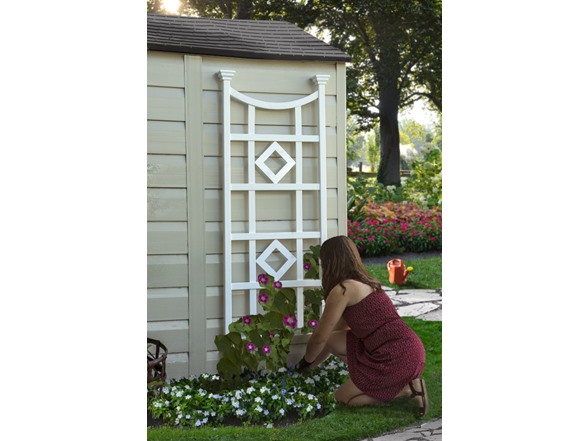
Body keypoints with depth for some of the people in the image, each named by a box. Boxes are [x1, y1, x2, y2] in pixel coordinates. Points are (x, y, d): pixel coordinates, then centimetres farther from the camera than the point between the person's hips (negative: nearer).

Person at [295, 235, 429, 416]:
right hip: (408, 350, 8)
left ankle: (408, 389, 0)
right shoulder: (364, 283, 16)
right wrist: (313, 364, 31)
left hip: (398, 359, -8)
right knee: (333, 341, 12)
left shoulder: (342, 290, -12)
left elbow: (319, 337, -2)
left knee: (342, 397, 11)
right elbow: (331, 335, 25)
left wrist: (305, 362, 18)